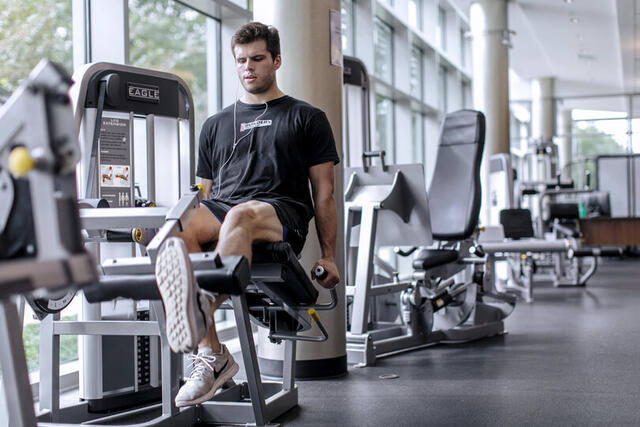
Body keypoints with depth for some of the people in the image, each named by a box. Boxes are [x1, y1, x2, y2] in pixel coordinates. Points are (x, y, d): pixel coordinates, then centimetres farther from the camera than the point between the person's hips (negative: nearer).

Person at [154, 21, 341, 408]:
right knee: (179, 230, -32)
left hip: (282, 215, -3)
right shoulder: (217, 125, 29)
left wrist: (329, 256, 6)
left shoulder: (306, 118, 19)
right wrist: (198, 224, 12)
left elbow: (324, 192, 13)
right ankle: (212, 354, -37)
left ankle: (203, 311, -67)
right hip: (222, 212, 4)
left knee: (239, 217, -40)